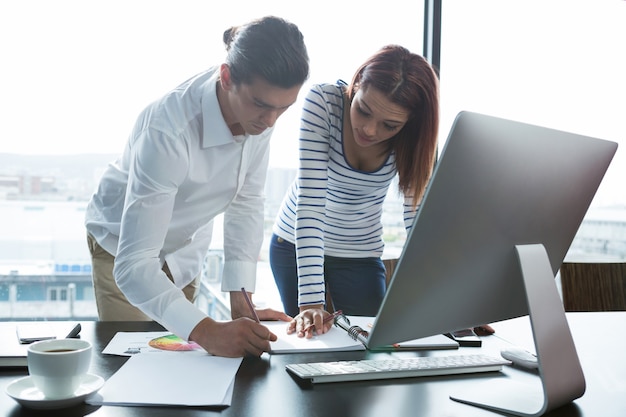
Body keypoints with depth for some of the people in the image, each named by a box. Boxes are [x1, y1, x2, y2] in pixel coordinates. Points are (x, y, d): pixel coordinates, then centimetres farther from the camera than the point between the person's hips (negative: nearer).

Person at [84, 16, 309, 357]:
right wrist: (207, 332, -55)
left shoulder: (260, 108, -23)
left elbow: (246, 201, -14)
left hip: (187, 245, 5)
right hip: (124, 245, -5)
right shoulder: (168, 131, -41)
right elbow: (134, 265, -43)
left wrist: (241, 302, -20)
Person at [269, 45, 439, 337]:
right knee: (306, 336, 9)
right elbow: (310, 200, -30)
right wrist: (310, 301, -35)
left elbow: (419, 220, -19)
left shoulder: (414, 137, -19)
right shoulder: (323, 101, -26)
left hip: (361, 255, 1)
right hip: (296, 245, -1)